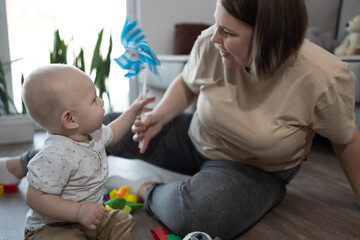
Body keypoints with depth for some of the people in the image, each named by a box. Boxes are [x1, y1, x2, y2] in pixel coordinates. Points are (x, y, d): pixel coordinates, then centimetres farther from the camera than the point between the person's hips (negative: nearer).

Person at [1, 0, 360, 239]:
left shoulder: (325, 79, -27)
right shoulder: (210, 44, -20)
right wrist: (158, 117, -13)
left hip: (257, 171, -2)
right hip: (196, 140, 3)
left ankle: (147, 191, 1)